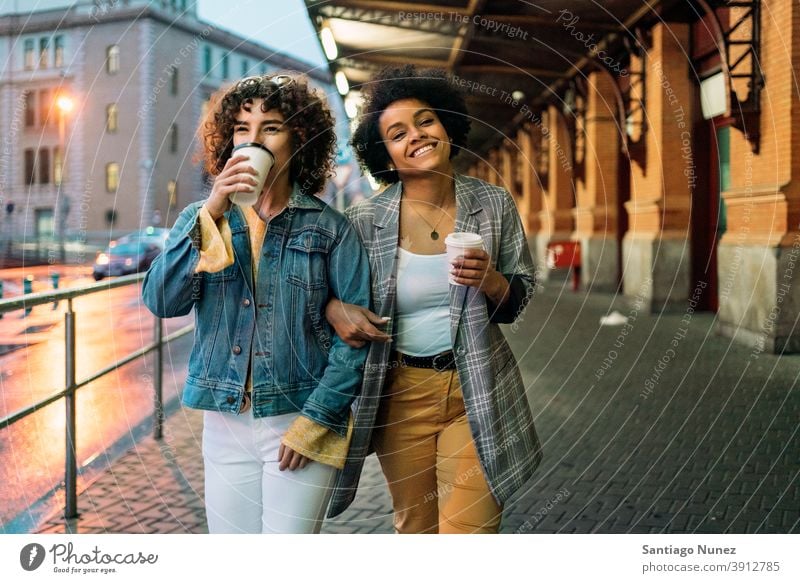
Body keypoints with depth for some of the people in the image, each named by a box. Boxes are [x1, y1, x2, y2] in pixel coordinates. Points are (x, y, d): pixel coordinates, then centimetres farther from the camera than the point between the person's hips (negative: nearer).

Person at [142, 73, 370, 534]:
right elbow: (162, 301, -9)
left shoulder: (330, 228, -2)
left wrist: (315, 421, -12)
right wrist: (212, 213, -18)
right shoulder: (201, 218, 6)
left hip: (301, 422, -3)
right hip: (224, 423, 3)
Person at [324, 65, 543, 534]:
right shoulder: (365, 221, -6)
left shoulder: (493, 204, -3)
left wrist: (490, 281, -17)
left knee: (469, 528, -5)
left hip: (476, 393, 0)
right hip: (400, 394, 1)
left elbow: (521, 298, 5)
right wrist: (334, 309, -14)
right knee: (414, 527, 14)